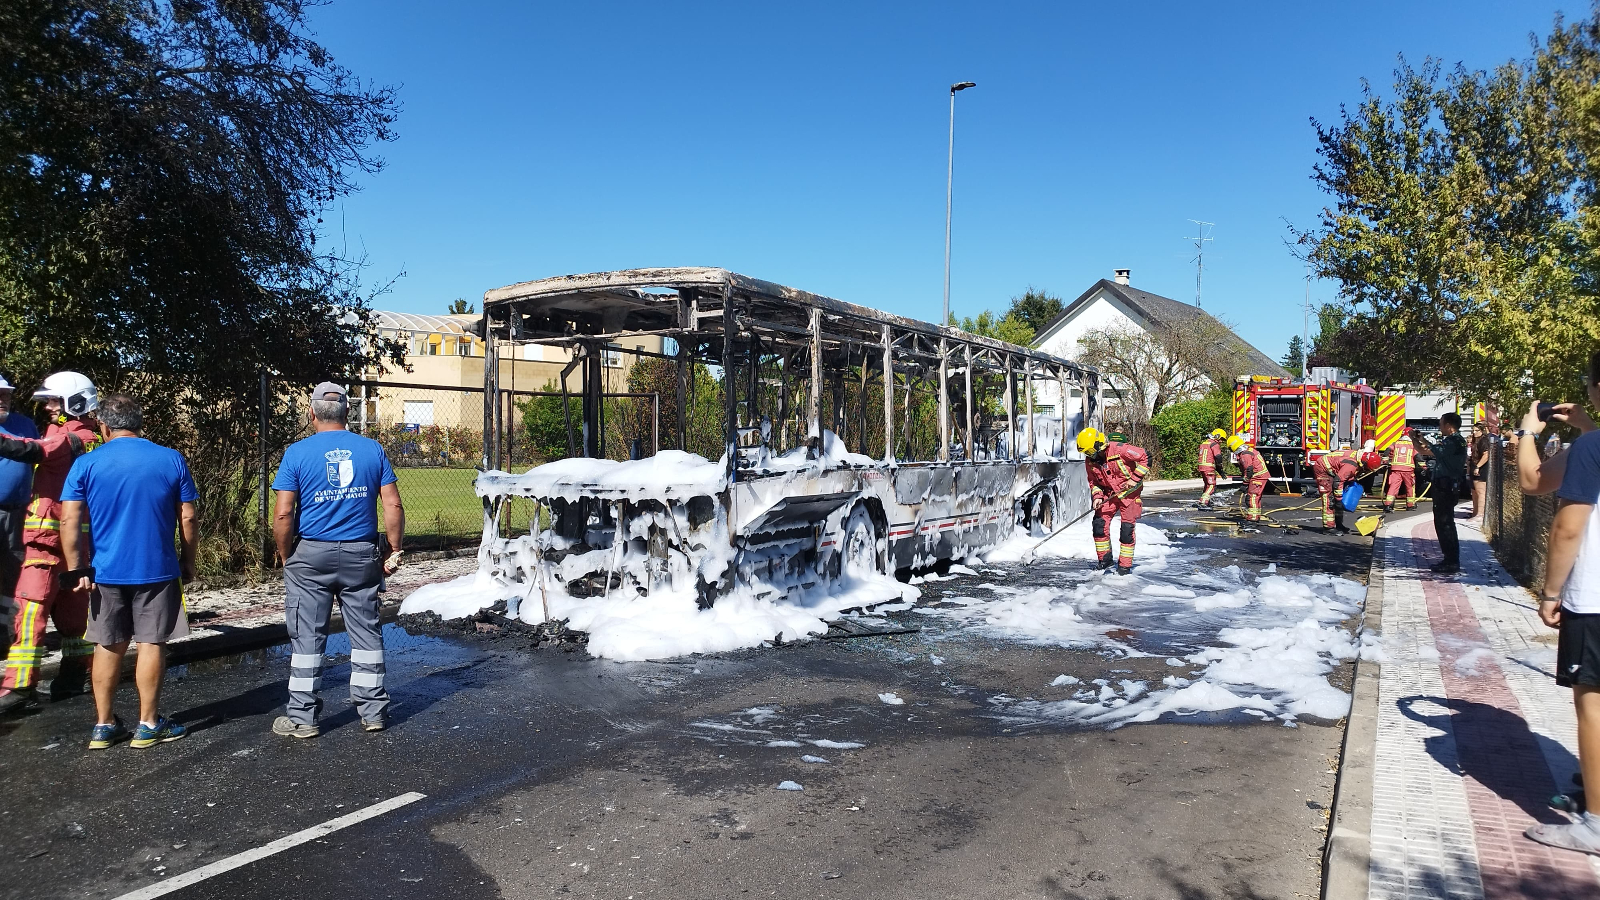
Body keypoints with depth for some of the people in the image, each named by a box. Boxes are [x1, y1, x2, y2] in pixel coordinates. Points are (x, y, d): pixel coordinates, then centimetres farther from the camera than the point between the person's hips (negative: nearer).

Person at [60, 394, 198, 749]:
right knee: (151, 644, 5)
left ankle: (104, 725, 19)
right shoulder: (172, 460, -2)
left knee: (108, 647, 13)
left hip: (105, 572, 2)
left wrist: (76, 569, -2)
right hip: (157, 570, -1)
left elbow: (69, 522, -7)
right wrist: (188, 562, 9)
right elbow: (188, 519, -1)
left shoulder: (86, 464, -1)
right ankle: (148, 725, 11)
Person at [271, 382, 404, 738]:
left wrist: (285, 556, 3)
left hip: (311, 555, -2)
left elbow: (283, 515, -10)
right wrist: (394, 551, 6)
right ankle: (373, 711, 18)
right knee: (366, 633, 10)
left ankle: (303, 717, 16)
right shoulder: (373, 450, 0)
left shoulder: (297, 453, -5)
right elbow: (393, 506, -3)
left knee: (307, 637, 8)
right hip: (361, 554, 2)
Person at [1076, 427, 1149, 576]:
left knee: (1127, 528, -6)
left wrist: (1135, 478, -19)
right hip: (1109, 495, 5)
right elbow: (1093, 481, 9)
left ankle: (1125, 565, 3)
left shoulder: (1119, 449, -23)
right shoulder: (1090, 461, -4)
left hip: (1129, 492, -5)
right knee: (1099, 523, -5)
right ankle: (1105, 559, 10)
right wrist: (1097, 496, -8)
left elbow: (1145, 457, -16)